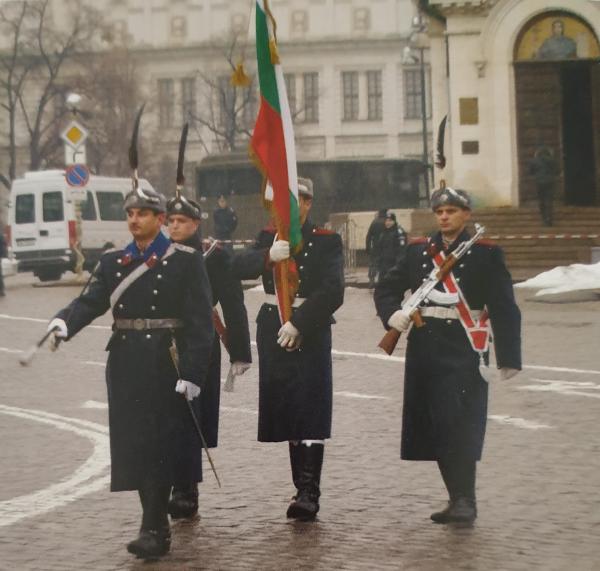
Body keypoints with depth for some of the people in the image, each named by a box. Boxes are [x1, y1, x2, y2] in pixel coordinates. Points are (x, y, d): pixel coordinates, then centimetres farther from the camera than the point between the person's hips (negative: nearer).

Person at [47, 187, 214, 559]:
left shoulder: (185, 261, -3)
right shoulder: (113, 262, 12)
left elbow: (201, 320, -7)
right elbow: (91, 301, -2)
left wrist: (192, 373, -15)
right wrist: (65, 323, -24)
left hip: (166, 367, -5)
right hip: (126, 368, 5)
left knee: (159, 446, -8)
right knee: (133, 446, 7)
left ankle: (153, 531, -7)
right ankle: (157, 522, 19)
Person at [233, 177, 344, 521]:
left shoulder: (326, 241, 0)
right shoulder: (269, 237, 11)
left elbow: (333, 292, -11)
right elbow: (240, 267, -7)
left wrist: (299, 323, -19)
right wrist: (268, 256, -27)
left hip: (311, 334, -4)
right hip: (274, 333, 4)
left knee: (311, 412, -11)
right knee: (286, 410, 8)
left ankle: (309, 494, -16)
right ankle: (303, 488, 19)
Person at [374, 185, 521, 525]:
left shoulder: (486, 253, -1)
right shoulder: (419, 251, 11)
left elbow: (504, 307, -4)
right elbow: (387, 288, 14)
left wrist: (509, 357, -9)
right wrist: (392, 314, -8)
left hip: (464, 348, -5)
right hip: (425, 346, 5)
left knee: (459, 423, -14)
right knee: (434, 425, 6)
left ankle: (465, 501, -13)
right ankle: (458, 498, 16)